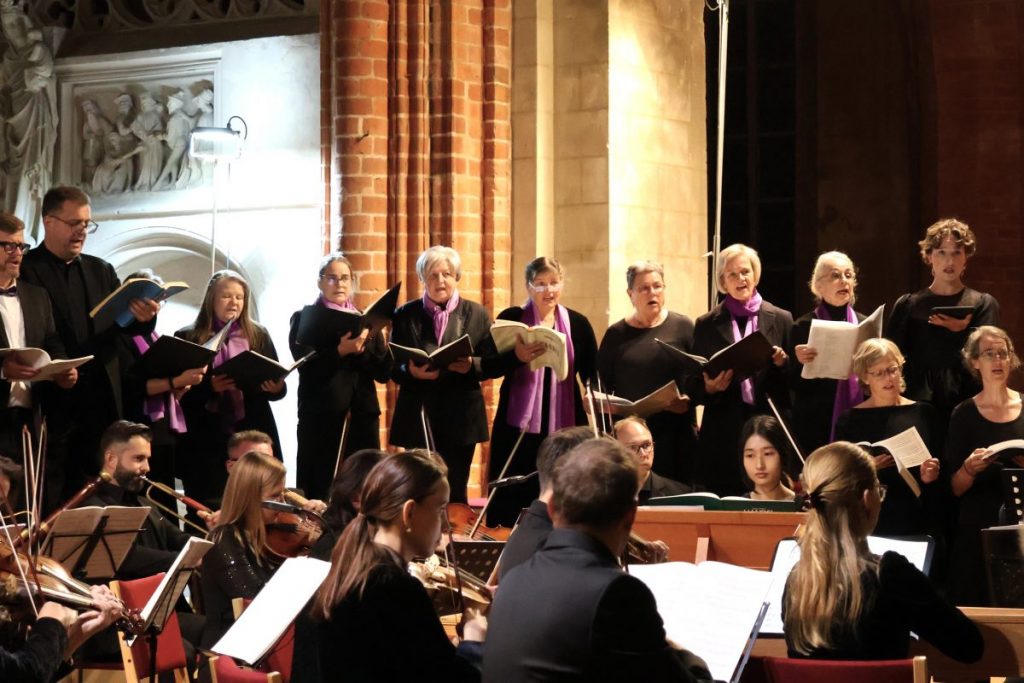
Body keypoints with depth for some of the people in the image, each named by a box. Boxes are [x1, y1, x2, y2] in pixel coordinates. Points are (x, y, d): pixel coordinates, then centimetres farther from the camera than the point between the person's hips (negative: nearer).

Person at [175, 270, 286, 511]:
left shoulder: (258, 336, 13)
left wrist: (276, 388, -10)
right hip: (207, 437, -2)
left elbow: (277, 385, 13)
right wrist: (210, 387, -18)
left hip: (252, 433, 2)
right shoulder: (188, 338, 4)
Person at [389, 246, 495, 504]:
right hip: (418, 419, 0)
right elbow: (392, 367, 4)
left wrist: (472, 366, -17)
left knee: (455, 492, 2)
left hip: (461, 420, 0)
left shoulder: (477, 315, 7)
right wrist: (410, 372, -18)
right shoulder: (405, 316, 7)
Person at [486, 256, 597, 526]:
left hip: (564, 425, 1)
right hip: (518, 425, -1)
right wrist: (517, 357, -22)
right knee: (513, 502, -2)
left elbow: (592, 373, 11)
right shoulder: (511, 319, 3)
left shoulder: (578, 323, 9)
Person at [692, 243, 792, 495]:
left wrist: (782, 364, -10)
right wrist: (709, 388, -11)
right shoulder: (706, 325, 9)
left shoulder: (781, 320, 8)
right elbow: (694, 388, 10)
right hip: (723, 434, 0)